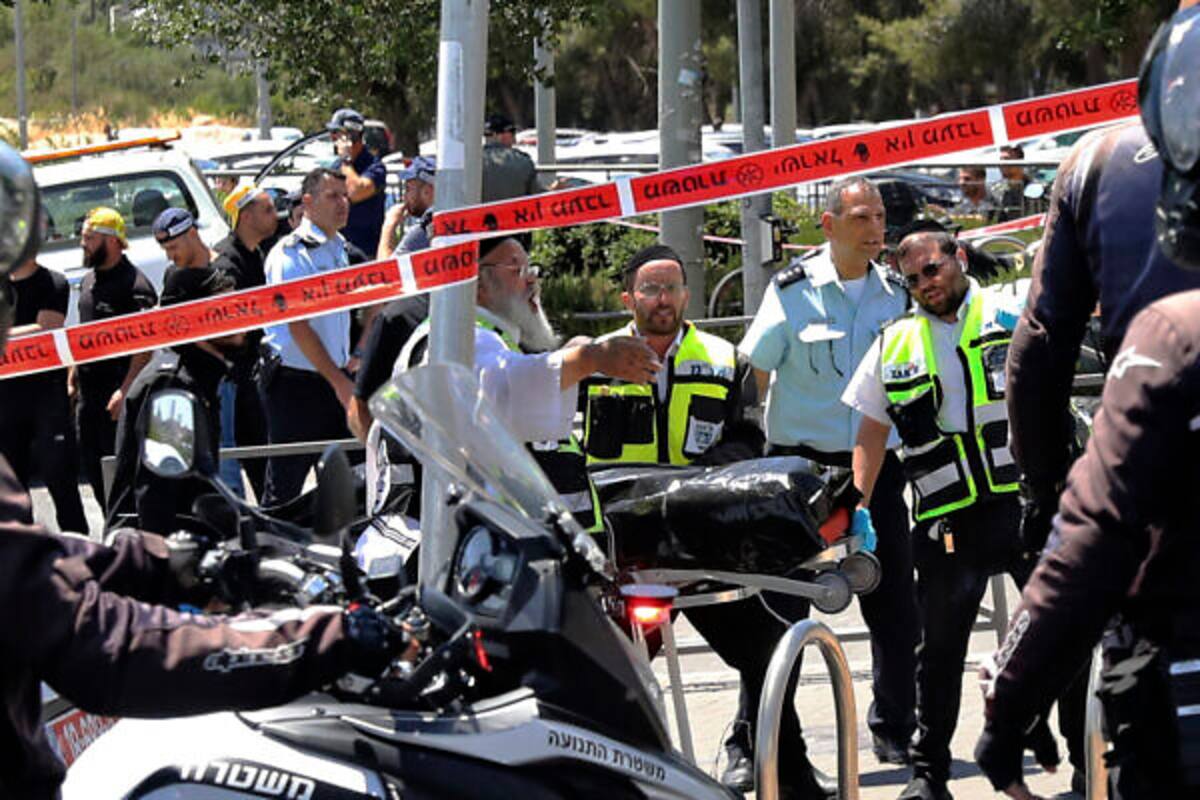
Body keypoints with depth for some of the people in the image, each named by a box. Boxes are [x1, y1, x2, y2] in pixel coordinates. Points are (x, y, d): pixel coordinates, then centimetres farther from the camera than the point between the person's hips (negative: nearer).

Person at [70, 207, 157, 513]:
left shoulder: (134, 284, -12)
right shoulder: (89, 281, 15)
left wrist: (125, 390, -23)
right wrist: (72, 379, 18)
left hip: (116, 392, -9)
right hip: (87, 392, 9)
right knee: (93, 468, 11)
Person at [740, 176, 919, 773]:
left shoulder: (895, 293, 6)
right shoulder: (793, 291, -5)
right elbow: (752, 374, -4)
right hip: (801, 461, -3)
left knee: (893, 604, 5)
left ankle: (894, 730, 20)